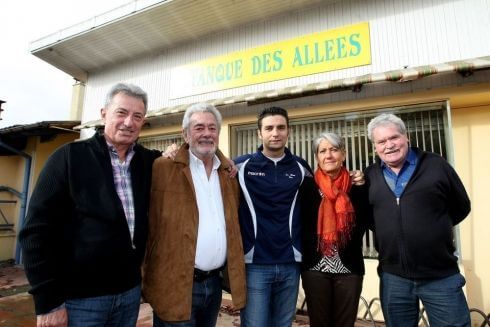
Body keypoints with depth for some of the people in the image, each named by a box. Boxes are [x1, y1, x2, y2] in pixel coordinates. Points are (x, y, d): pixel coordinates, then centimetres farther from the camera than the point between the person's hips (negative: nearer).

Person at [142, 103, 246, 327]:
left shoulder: (229, 173, 6)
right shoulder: (163, 169, -10)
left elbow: (235, 225, 12)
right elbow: (148, 226, -9)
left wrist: (232, 274, 8)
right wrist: (146, 279, -9)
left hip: (214, 282, 5)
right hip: (176, 284, -5)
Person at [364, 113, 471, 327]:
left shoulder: (435, 165, -3)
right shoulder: (370, 175, 2)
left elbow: (461, 208, 6)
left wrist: (434, 228, 3)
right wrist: (386, 231, -1)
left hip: (441, 277, -2)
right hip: (393, 278, 2)